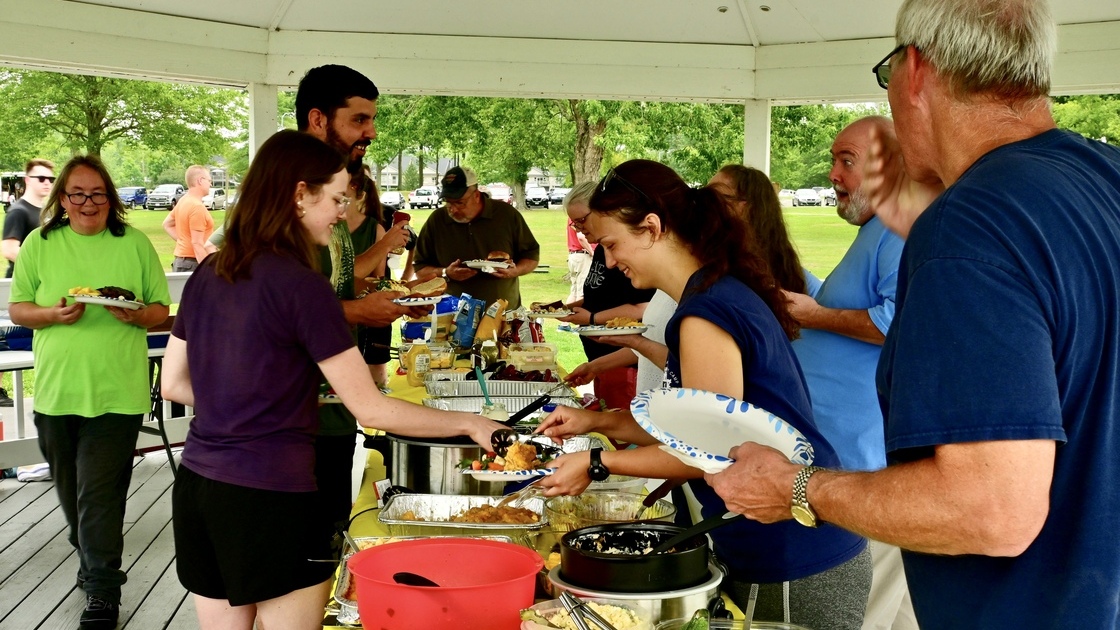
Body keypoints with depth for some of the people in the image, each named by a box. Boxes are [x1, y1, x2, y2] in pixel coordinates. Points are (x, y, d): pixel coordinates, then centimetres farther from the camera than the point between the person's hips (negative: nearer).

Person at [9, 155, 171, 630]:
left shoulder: (135, 244, 2)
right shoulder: (38, 244, 5)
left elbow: (163, 311, 6)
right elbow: (17, 309, 8)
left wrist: (136, 315, -16)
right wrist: (53, 315, -12)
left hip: (116, 391, -2)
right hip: (56, 391, 3)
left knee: (99, 494, -4)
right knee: (71, 491, 15)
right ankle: (90, 560, 38)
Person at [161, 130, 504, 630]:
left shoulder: (207, 275, 6)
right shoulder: (302, 285, -16)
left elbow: (173, 385, 14)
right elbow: (371, 409, -14)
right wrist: (469, 424, -4)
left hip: (196, 487, 7)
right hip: (269, 496, -7)